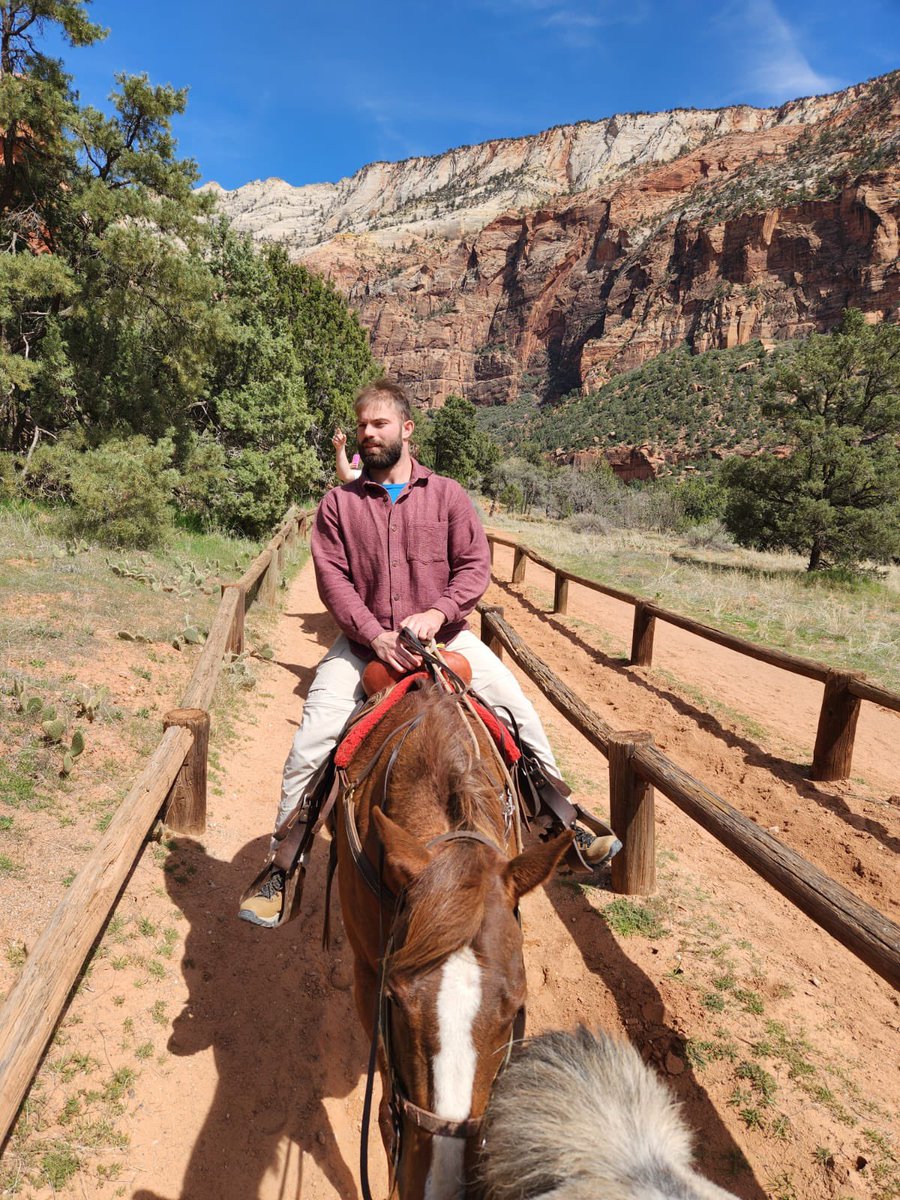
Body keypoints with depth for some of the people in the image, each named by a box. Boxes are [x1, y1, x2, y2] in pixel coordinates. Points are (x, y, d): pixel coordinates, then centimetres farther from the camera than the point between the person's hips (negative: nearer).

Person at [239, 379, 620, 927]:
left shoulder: (446, 493, 5)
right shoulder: (339, 503, 4)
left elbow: (476, 564, -2)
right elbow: (333, 577, -4)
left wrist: (436, 613, -19)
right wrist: (374, 635, -19)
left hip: (442, 633, 0)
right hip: (365, 641, 0)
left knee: (519, 709, -10)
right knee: (310, 742, -11)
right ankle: (281, 865, 7)